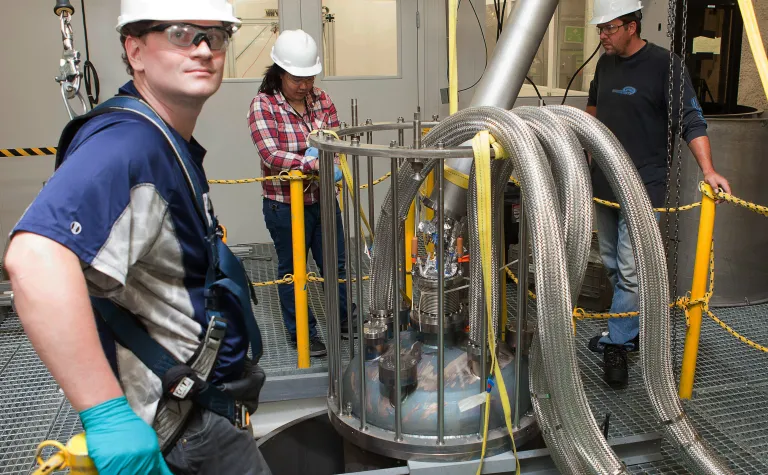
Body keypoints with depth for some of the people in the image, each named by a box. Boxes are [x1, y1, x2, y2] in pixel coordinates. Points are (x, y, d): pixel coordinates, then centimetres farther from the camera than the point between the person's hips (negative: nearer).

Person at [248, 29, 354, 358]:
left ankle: (345, 319, 37)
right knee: (292, 269, 11)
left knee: (336, 263, 16)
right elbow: (271, 155, -24)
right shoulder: (263, 105, -14)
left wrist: (321, 149, -24)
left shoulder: (321, 100, 2)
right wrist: (317, 164, -35)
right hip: (285, 205, -5)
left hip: (323, 200, 5)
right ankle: (301, 333, 28)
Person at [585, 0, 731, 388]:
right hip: (604, 182, 7)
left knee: (631, 269, -7)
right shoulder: (606, 63, 7)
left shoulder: (663, 65, -11)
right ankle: (633, 326, 32)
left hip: (642, 186, -7)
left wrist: (708, 170, -26)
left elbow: (691, 120, -17)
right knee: (612, 263, 14)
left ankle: (616, 345, 5)